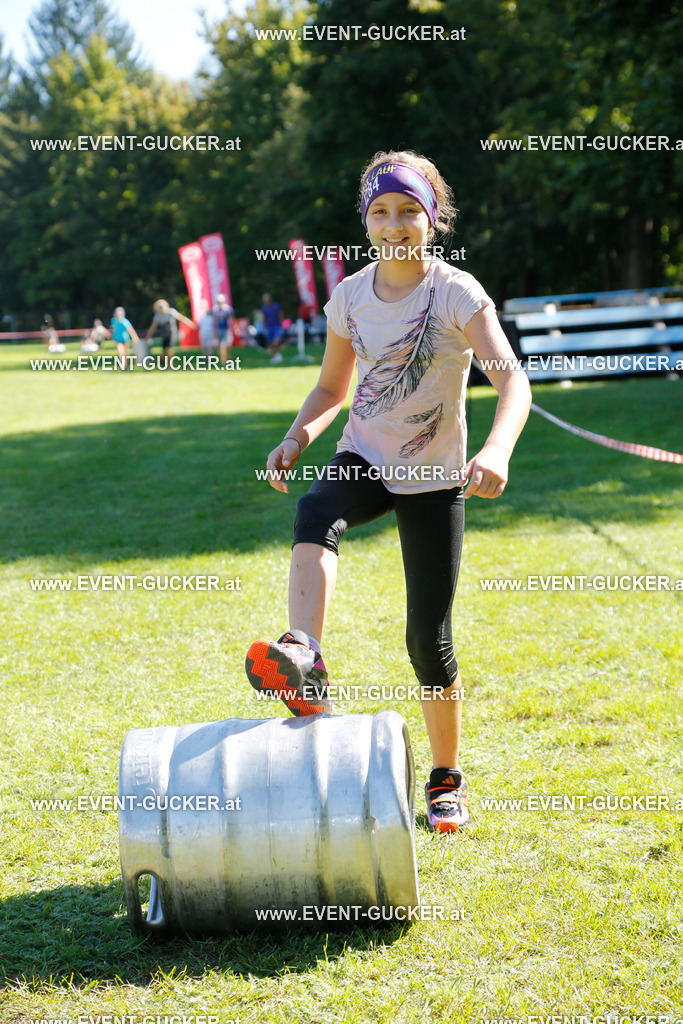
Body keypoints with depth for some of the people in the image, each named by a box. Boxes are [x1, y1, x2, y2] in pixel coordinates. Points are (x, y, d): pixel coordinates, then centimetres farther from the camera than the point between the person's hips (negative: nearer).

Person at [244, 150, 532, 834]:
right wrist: (297, 436, -8)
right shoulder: (350, 298, 1)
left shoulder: (457, 294, -13)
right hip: (364, 459, 3)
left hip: (434, 478, -3)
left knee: (429, 640, -2)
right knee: (315, 513, -35)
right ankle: (304, 665, -51)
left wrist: (496, 450, -45)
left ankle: (447, 781, 17)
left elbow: (511, 375, -26)